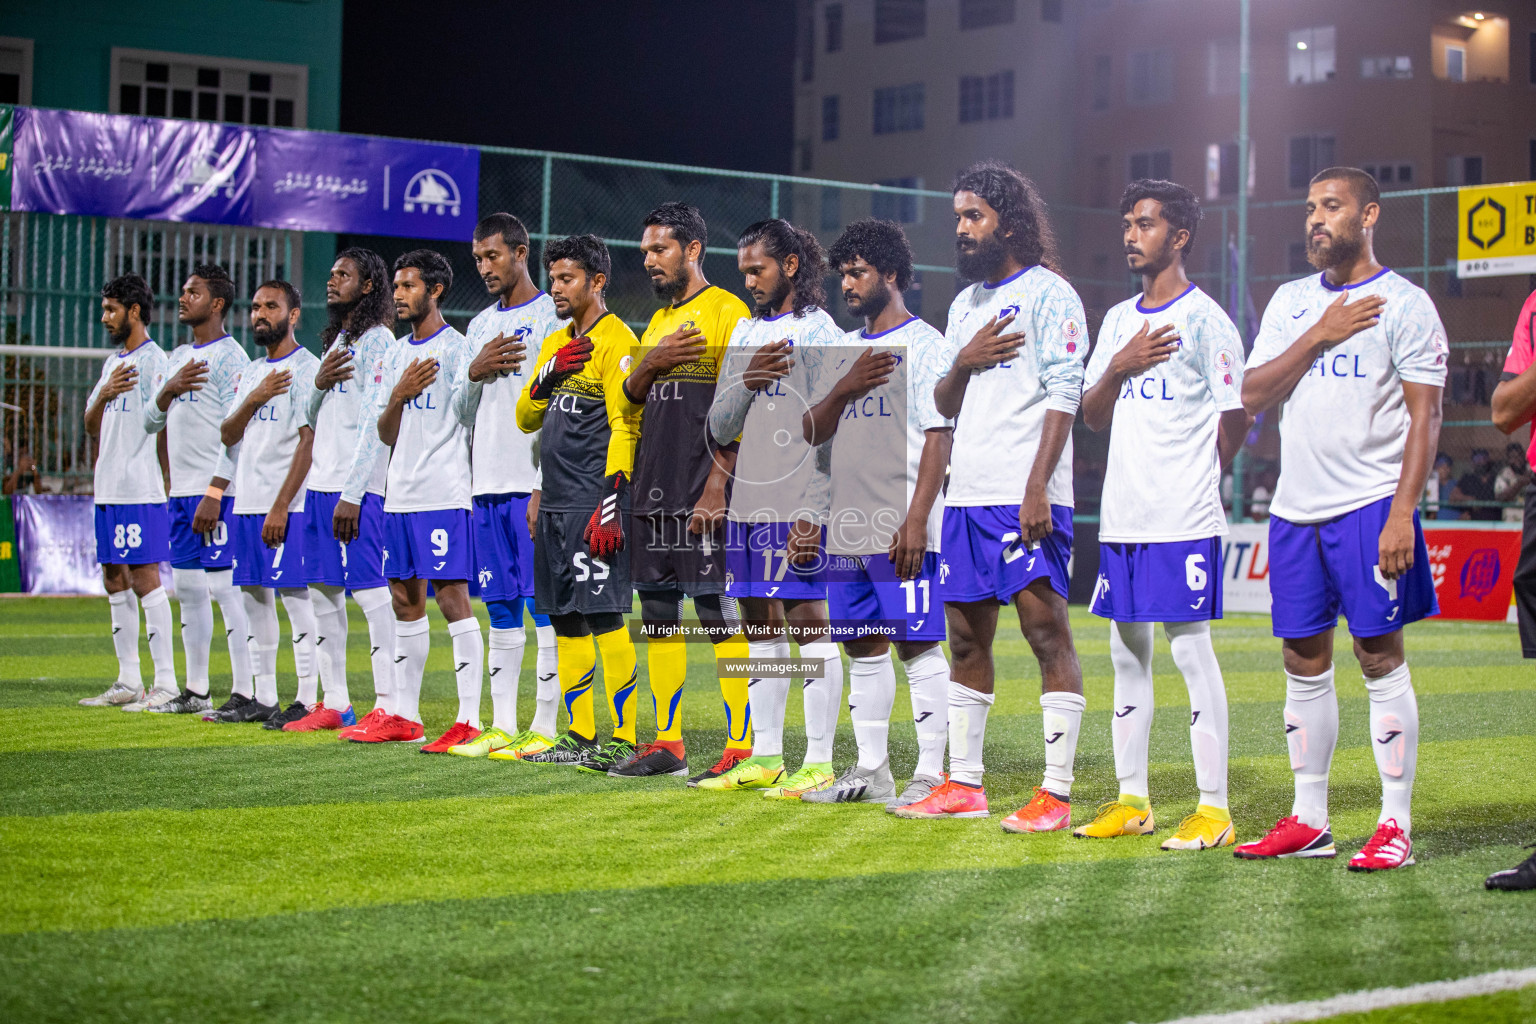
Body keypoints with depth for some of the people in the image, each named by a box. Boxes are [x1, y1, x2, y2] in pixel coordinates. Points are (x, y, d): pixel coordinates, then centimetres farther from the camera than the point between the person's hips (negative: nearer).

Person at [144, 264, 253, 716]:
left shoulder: (229, 356, -9)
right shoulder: (178, 358, 18)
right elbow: (151, 422, 18)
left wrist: (215, 492, -22)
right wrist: (168, 391, -3)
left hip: (217, 492, -9)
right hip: (181, 490, 9)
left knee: (226, 587, -10)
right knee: (188, 587, 11)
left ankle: (245, 692, -9)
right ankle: (195, 691, 19)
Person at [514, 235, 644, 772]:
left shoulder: (615, 341, -7)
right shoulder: (556, 343, 19)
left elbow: (624, 427, -14)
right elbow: (525, 419, 19)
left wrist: (610, 505, -20)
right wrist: (547, 375, 0)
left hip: (595, 503, -9)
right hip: (556, 505, 9)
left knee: (604, 615, -11)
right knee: (565, 620, 9)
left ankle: (622, 738, -8)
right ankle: (580, 736, 16)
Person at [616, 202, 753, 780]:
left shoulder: (726, 311, -6)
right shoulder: (658, 321, 19)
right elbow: (631, 399, 22)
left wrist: (718, 485, -19)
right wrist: (650, 364, 0)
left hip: (703, 493, -8)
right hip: (654, 493, 8)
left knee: (721, 616, -8)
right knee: (658, 616, 8)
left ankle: (742, 745, -6)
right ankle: (668, 744, 14)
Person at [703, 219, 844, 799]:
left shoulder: (819, 332, -3)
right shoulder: (746, 333, 17)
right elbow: (719, 429, 14)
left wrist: (813, 513, -16)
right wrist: (746, 383, -6)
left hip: (797, 508, -7)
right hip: (748, 505, 7)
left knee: (809, 624, -5)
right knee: (761, 628, 10)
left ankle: (819, 762, -3)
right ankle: (765, 758, 17)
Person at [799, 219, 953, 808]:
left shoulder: (923, 344, -4)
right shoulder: (843, 351, 17)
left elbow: (938, 438, -11)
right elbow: (811, 432, 14)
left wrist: (916, 521, -19)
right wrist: (845, 388, -6)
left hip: (902, 531, -7)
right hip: (848, 527, 8)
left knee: (918, 643, -6)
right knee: (863, 645, 11)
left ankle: (930, 774, -3)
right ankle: (871, 770, 18)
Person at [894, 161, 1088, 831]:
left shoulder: (1048, 294, -3)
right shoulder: (965, 304, 20)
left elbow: (1063, 397, -12)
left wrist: (1037, 486, -20)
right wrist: (962, 364, -1)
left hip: (1025, 498, -8)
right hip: (967, 494, 8)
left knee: (1047, 630, -8)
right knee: (966, 635, 10)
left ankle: (1056, 794, -8)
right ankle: (963, 786, 18)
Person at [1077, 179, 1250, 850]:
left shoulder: (1205, 319, -6)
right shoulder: (1119, 320, 16)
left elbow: (1235, 420, -5)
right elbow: (1092, 416, 14)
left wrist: (1192, 474, 6)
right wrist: (1121, 366, -3)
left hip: (1185, 519, -7)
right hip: (1121, 517, 7)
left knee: (1191, 648, -7)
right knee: (1127, 652, 10)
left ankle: (1214, 808, -3)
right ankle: (1131, 801, 17)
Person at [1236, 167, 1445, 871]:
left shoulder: (1404, 304, -3)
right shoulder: (1291, 302, 14)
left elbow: (1424, 416, -8)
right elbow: (1253, 396, 6)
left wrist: (1402, 513, -17)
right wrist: (1319, 336, -6)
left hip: (1370, 507, -6)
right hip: (1295, 508, 6)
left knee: (1380, 659, -5)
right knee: (1304, 663, 8)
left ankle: (1396, 825, 0)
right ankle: (1308, 821, 15)